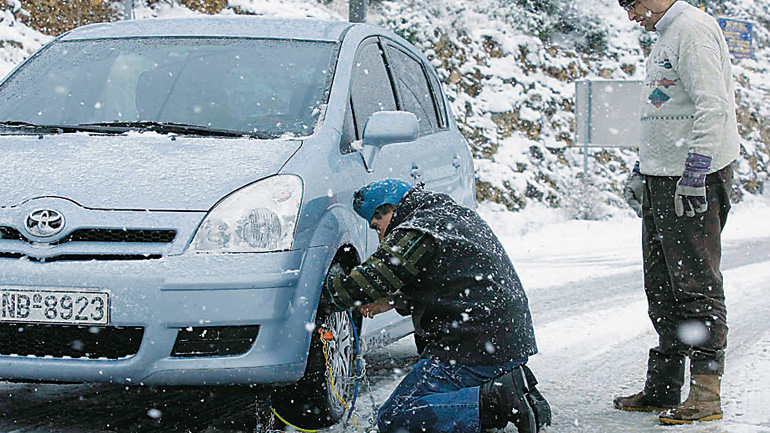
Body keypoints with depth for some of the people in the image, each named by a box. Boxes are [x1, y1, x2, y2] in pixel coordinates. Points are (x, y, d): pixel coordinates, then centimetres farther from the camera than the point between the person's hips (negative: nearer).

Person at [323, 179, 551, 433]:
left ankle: (495, 399, -20)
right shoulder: (460, 215, 19)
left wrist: (325, 291, 7)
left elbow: (363, 285, -12)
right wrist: (394, 301, 16)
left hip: (474, 344, -10)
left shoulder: (415, 235, -11)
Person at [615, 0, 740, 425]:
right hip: (662, 182, 10)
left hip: (693, 181, -10)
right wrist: (642, 171, 25)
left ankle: (706, 393, -5)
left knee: (696, 286, -8)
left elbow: (713, 106, -20)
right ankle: (663, 387, 18)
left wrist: (694, 174, -24)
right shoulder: (664, 37, 20)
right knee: (662, 287, 12)